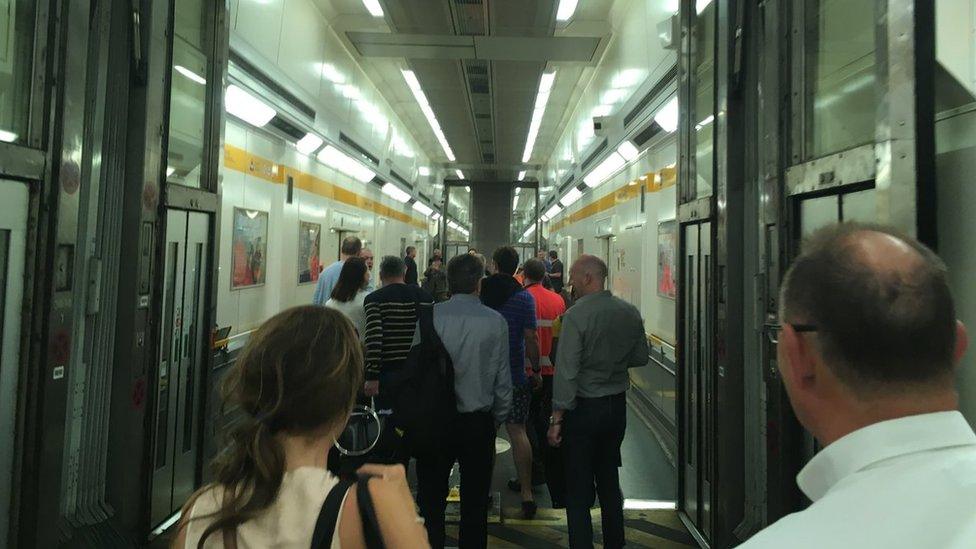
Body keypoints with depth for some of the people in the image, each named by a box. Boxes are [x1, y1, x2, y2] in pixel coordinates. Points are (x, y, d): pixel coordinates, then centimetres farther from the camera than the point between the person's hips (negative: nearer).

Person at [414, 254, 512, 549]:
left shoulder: (430, 316, -9)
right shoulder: (495, 322, -8)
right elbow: (502, 378, -3)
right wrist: (498, 418, 12)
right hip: (479, 422, 0)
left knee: (431, 500, 15)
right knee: (475, 502, 14)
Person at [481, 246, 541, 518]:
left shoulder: (479, 291, -1)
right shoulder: (524, 297, -7)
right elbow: (530, 338, -10)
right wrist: (535, 370, 2)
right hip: (514, 374, -2)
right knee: (517, 430, 3)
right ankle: (526, 493, 4)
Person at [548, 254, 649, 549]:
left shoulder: (576, 315, -19)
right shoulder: (630, 312, 0)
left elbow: (567, 370, -20)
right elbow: (641, 357, 11)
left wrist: (557, 419, -15)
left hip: (583, 408, -6)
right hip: (617, 406, 7)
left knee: (578, 491, 5)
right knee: (609, 481, 22)